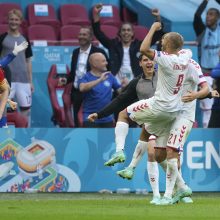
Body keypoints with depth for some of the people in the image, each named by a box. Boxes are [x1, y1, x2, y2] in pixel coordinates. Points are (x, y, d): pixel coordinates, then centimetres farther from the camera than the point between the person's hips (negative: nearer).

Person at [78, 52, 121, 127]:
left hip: (107, 119, 5)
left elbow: (120, 90, 11)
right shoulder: (85, 77, -6)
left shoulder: (109, 76, 7)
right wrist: (100, 80, -33)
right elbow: (82, 88, -28)